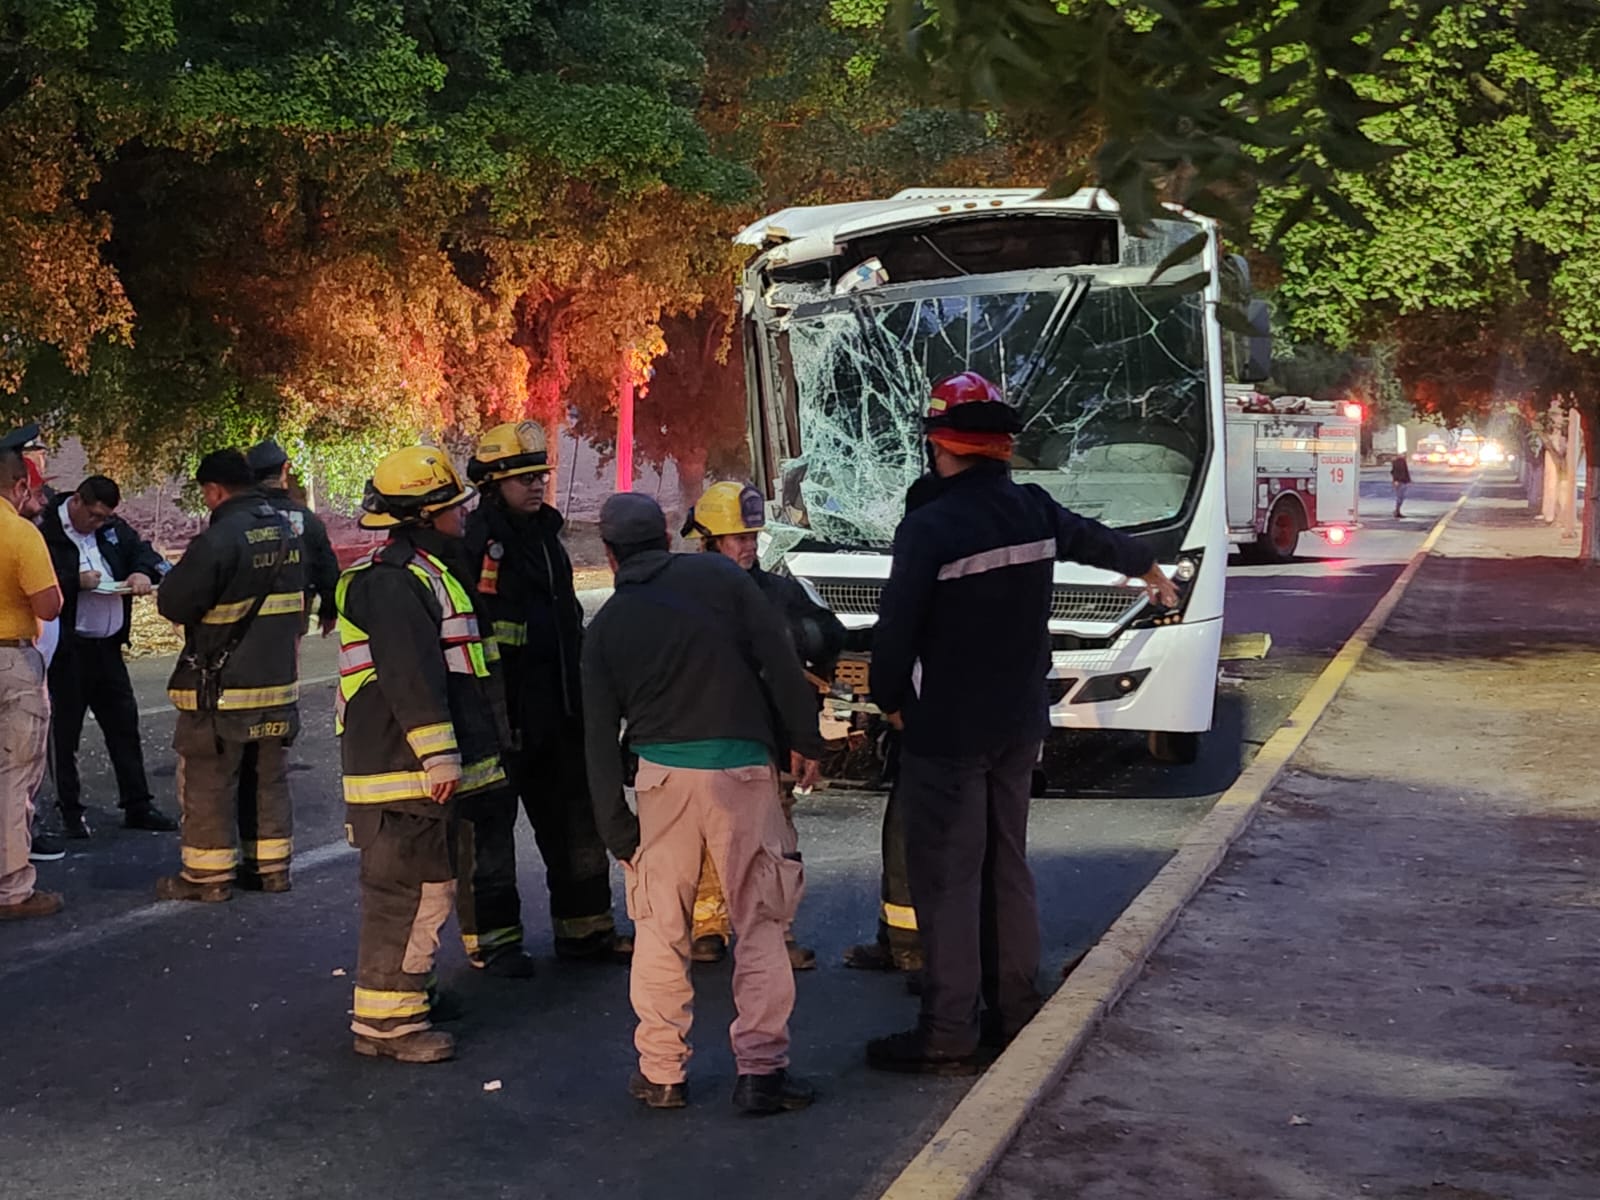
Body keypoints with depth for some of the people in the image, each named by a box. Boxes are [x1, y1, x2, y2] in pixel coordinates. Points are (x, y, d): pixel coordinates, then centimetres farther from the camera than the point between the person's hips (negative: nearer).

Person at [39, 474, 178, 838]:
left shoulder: (112, 528, 8)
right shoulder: (47, 532, -12)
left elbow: (142, 551, 11)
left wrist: (144, 573, -10)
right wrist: (77, 581, -24)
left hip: (107, 646, 7)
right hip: (68, 650, -6)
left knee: (124, 724, 11)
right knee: (66, 730, 3)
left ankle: (137, 805, 20)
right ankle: (70, 811, 13)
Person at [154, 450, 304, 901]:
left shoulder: (220, 538, -21)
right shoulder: (286, 531, 5)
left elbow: (174, 604, -18)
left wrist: (173, 577, 2)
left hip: (222, 685, -7)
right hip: (279, 679, 8)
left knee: (207, 781, 3)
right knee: (270, 778, 16)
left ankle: (207, 876, 8)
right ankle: (272, 865, 22)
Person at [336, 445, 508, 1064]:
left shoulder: (424, 571, 19)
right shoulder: (393, 581, -18)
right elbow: (410, 676, -24)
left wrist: (447, 754, 30)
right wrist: (439, 754, -25)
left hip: (423, 770, 11)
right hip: (404, 769, -11)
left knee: (431, 883, 20)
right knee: (408, 889, -7)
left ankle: (406, 987, 34)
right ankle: (385, 1019, -1)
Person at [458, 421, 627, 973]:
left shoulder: (545, 533, 13)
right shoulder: (474, 541, -14)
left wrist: (579, 695, 21)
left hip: (556, 711, 9)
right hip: (499, 713, -8)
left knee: (575, 816, 14)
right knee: (489, 824, 2)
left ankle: (585, 926, 25)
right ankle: (490, 937, 12)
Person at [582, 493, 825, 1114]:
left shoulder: (606, 627, 9)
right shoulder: (720, 577, 3)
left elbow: (600, 738, 8)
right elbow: (780, 661, -3)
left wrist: (617, 829, 12)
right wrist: (805, 740, 6)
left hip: (662, 775, 2)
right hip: (743, 766, -1)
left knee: (661, 930, 11)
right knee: (759, 923, 4)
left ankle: (661, 1072, 15)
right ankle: (761, 1070, 1)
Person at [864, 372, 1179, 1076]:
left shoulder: (929, 527, -18)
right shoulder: (1033, 511, 2)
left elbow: (895, 629, -17)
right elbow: (1098, 541, 22)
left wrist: (891, 701, 1)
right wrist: (1150, 571, 43)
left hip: (946, 730, -7)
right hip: (1019, 725, 7)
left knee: (945, 877, -2)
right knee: (1007, 866, 17)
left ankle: (946, 1037, 1)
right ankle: (1014, 1013, 25)